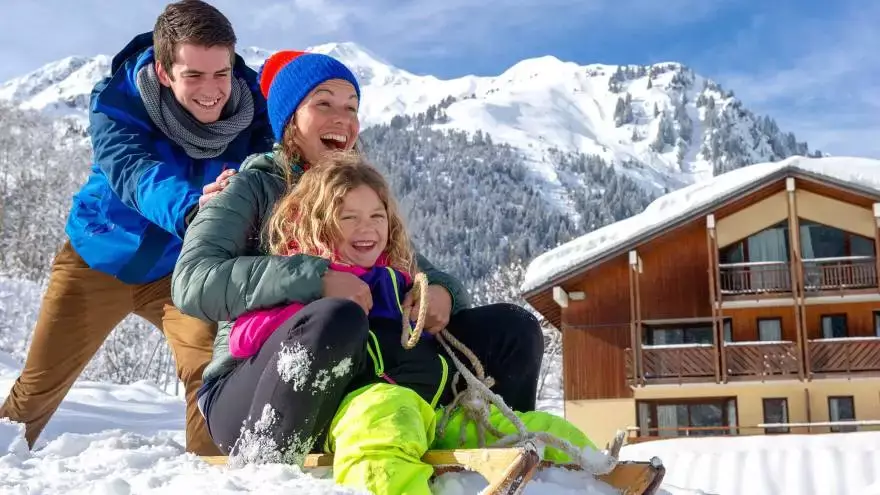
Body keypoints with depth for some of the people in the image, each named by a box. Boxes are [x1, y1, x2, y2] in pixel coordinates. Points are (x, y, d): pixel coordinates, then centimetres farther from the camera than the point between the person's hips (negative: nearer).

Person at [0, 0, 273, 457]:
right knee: (37, 385, 6)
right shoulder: (115, 101, -26)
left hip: (181, 267, 1)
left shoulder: (251, 103, -20)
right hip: (99, 258, 0)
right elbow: (136, 176, -42)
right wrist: (190, 210, -64)